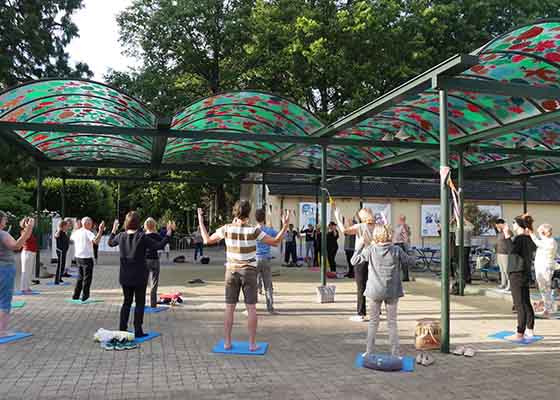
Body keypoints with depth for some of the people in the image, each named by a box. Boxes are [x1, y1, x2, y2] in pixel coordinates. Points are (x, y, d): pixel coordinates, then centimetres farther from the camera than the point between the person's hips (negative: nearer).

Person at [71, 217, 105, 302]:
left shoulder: (77, 232, 7)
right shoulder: (88, 233, -15)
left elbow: (71, 238, 30)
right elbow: (96, 241, -33)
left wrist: (76, 228, 40)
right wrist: (101, 230, -33)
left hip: (78, 257, 8)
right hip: (87, 258, -7)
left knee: (80, 277, 19)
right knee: (87, 278, 2)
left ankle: (76, 296, 23)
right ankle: (84, 297, 4)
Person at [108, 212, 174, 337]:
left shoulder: (121, 236, -1)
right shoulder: (142, 237, -15)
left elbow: (110, 243, 20)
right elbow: (159, 246, -16)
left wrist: (114, 230, 31)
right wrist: (169, 233, -10)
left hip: (125, 276, 5)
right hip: (139, 276, -4)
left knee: (126, 301, 16)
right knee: (140, 303, 5)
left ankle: (122, 329, 18)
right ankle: (138, 331, 6)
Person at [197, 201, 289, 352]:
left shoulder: (227, 228, -9)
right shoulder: (253, 230, -14)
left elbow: (207, 240, 3)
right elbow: (275, 242, -9)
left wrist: (201, 221, 12)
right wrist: (285, 225, -7)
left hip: (232, 272, 2)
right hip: (249, 272, -2)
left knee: (230, 308, 7)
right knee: (251, 308, 3)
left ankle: (227, 343, 9)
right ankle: (252, 344, 4)